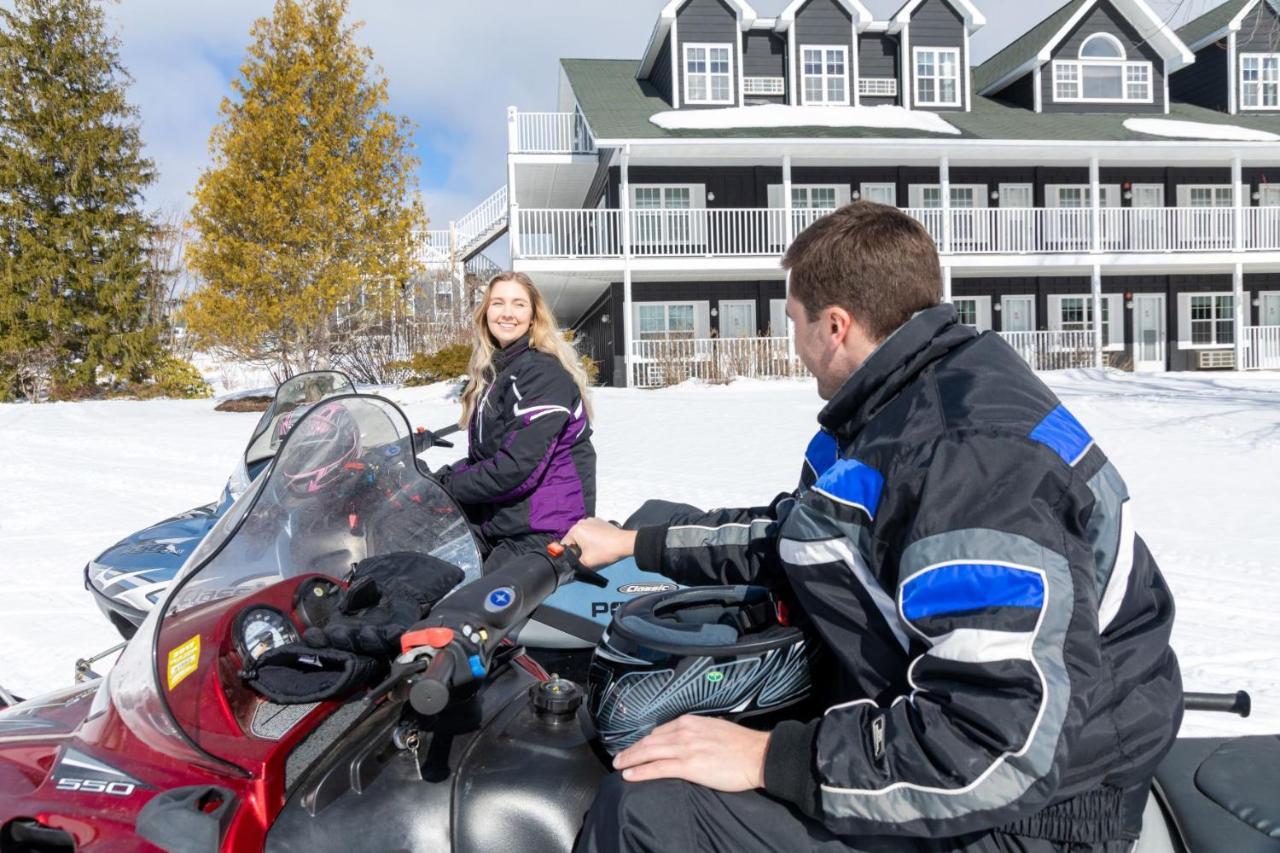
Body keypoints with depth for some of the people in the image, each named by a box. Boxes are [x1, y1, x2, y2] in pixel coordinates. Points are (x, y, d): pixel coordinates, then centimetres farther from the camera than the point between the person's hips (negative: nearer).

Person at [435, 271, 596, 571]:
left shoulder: (544, 374, -13)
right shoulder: (491, 373, 14)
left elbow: (517, 465, -20)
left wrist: (448, 487, -10)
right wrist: (440, 477, 0)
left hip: (541, 534, -8)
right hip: (499, 526, 8)